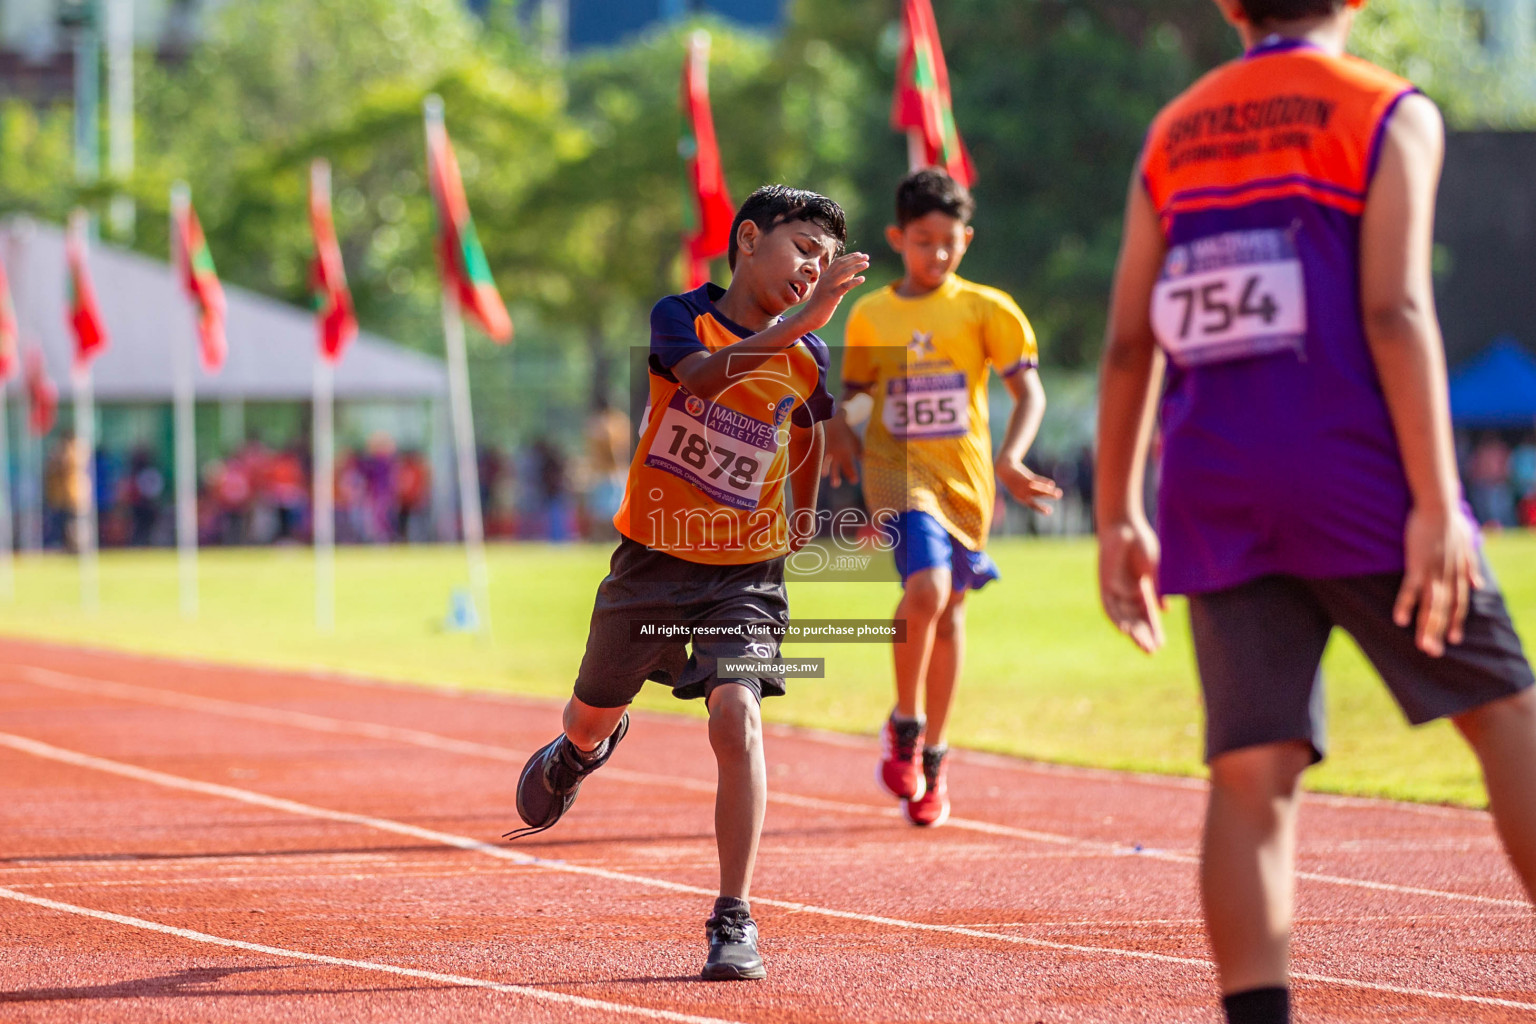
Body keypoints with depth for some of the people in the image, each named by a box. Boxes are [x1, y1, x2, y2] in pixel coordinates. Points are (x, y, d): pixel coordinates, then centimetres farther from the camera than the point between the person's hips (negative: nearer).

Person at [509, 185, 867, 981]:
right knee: (593, 716, 18)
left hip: (744, 572, 0)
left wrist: (803, 517, 31)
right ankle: (583, 750, 59)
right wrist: (801, 318, -43)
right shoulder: (681, 317, -11)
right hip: (652, 558, 0)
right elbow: (705, 376, -34)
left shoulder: (807, 360, -2)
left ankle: (734, 922, -20)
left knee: (736, 715, -23)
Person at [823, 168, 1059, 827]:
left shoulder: (984, 309, 1)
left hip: (962, 476, 1)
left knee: (949, 612, 11)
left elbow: (1029, 391, 1)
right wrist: (839, 433, -4)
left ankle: (934, 756, 27)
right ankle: (905, 725, -4)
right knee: (925, 588, -25)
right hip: (896, 471, -1)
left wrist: (1011, 458, -14)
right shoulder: (869, 316, 5)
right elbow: (849, 395, 17)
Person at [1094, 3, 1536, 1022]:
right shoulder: (1390, 116, 1)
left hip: (1214, 496, 4)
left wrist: (1118, 517, 17)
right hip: (1354, 477, -4)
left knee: (1252, 775, 0)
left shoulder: (1174, 134, 15)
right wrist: (1436, 506, -15)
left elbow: (1129, 342, 12)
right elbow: (1395, 313, -11)